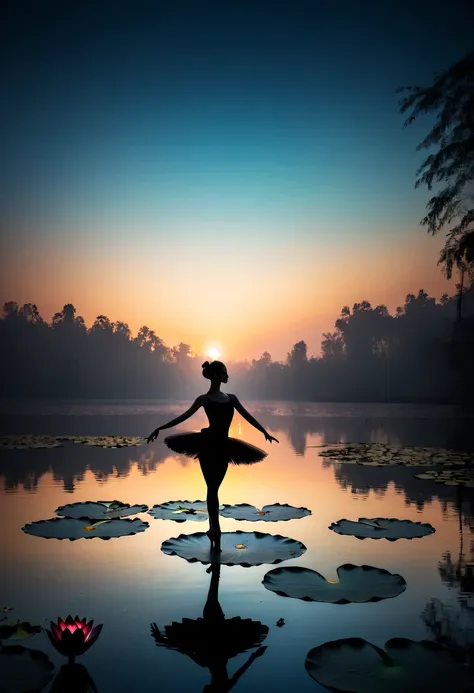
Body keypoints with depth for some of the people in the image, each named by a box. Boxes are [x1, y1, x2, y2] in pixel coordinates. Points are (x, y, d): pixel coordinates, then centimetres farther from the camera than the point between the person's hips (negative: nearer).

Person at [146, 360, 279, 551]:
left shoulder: (231, 398, 13)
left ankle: (213, 528, 18)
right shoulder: (204, 399, -3)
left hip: (223, 447, 4)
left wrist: (265, 432, 15)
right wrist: (160, 428, -11)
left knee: (214, 489, 10)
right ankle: (215, 530, 6)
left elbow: (247, 416, 16)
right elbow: (184, 417, -6)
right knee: (212, 489, 0)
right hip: (208, 445, -4)